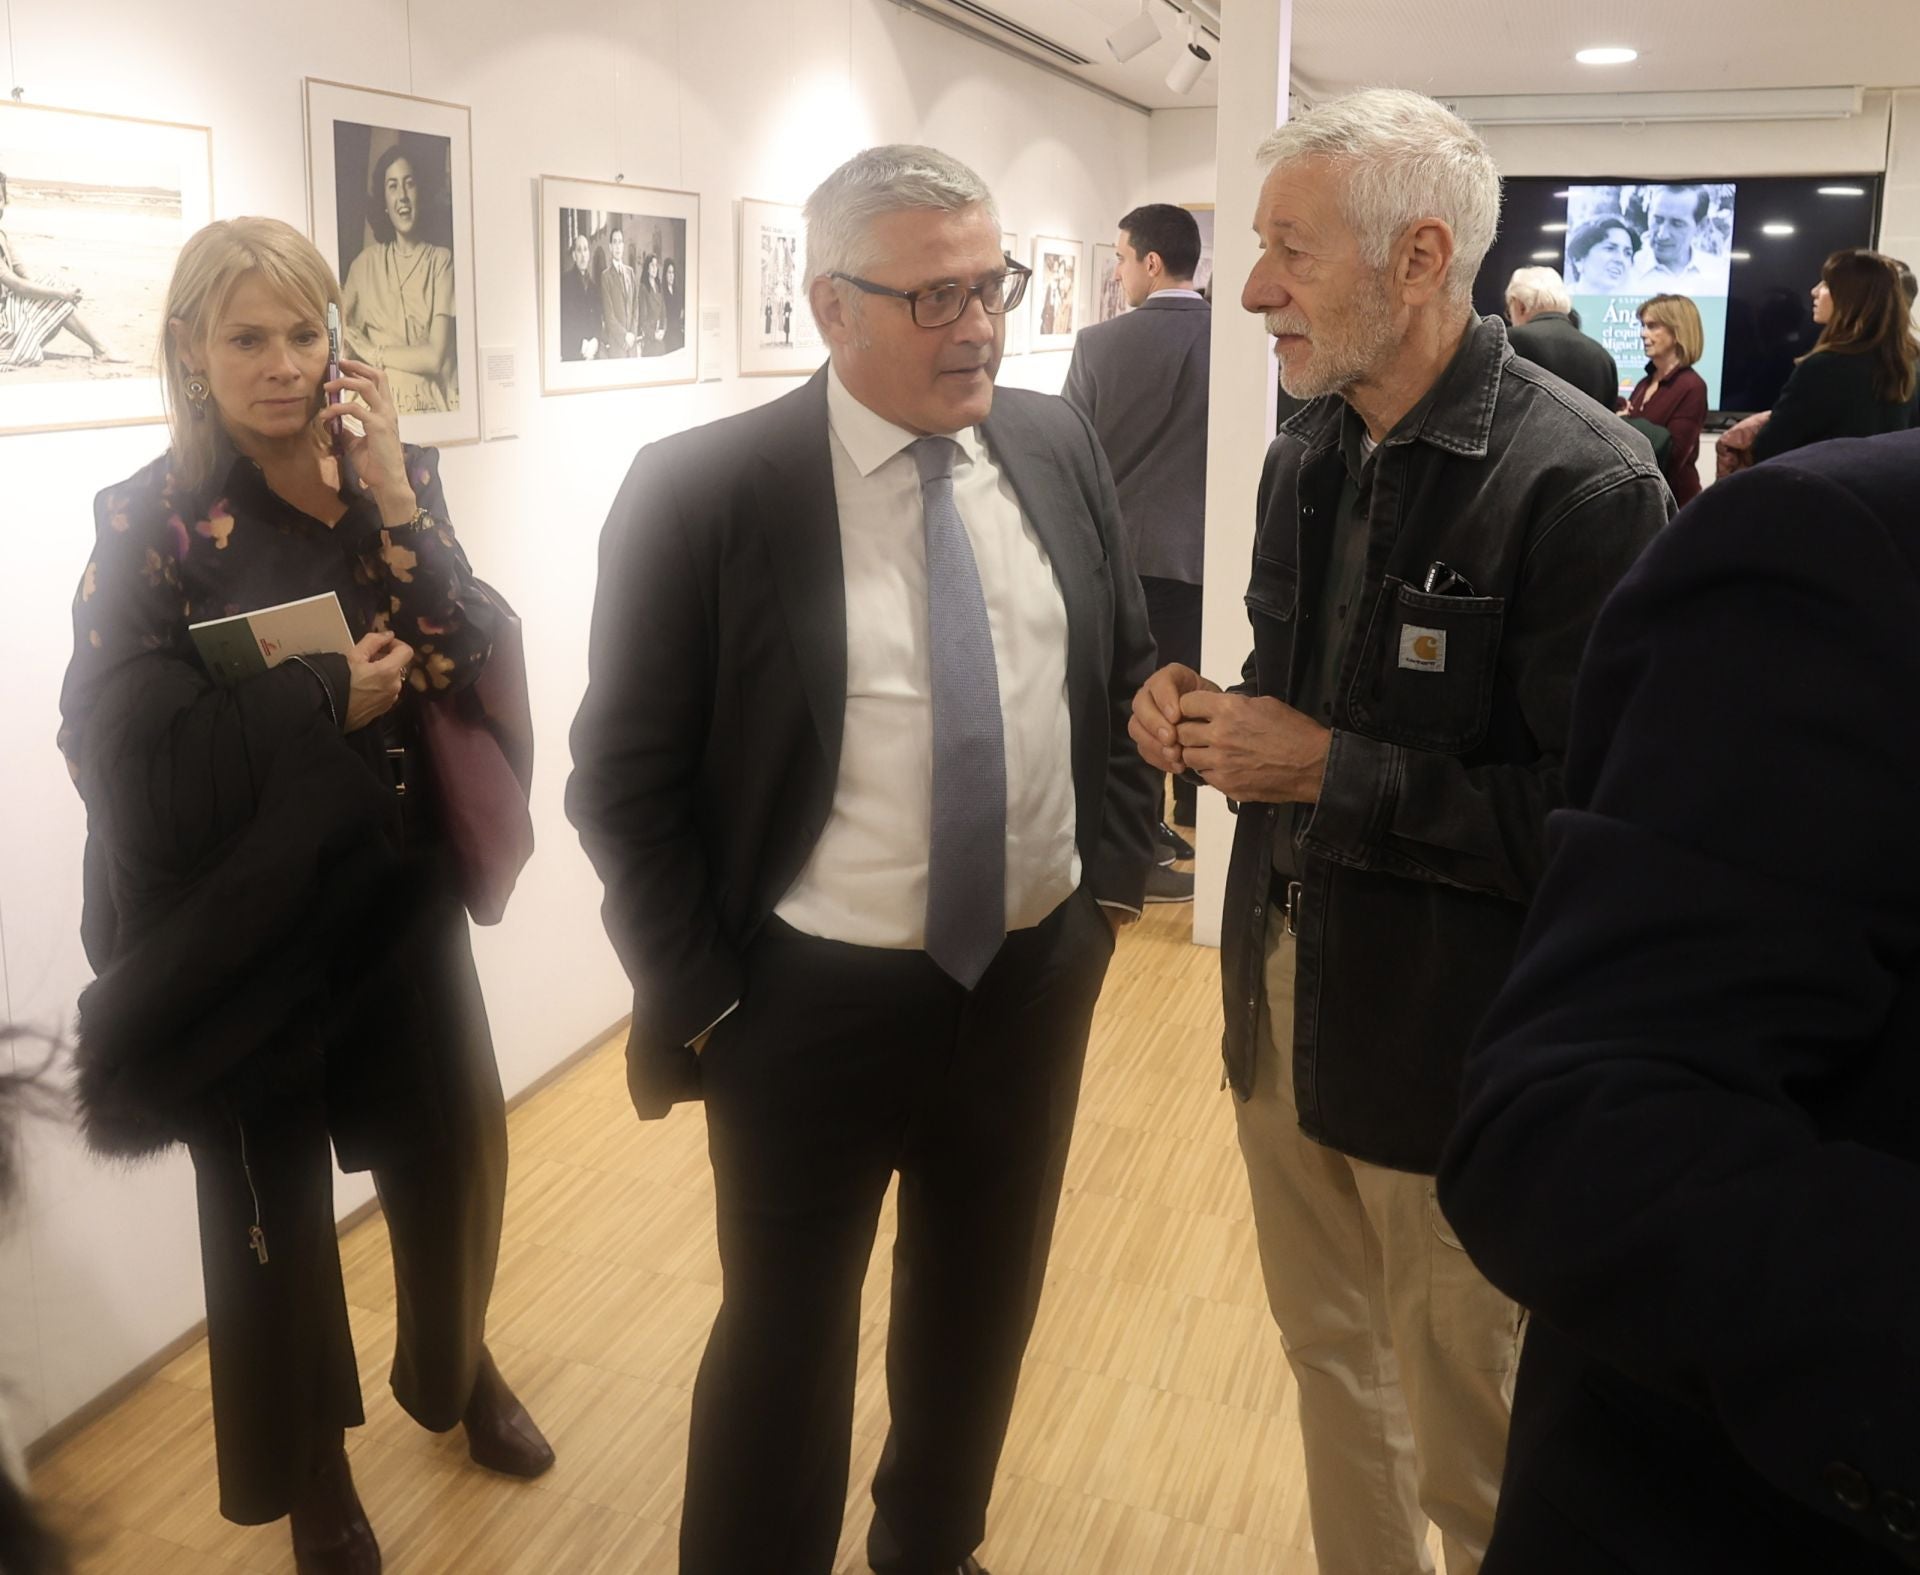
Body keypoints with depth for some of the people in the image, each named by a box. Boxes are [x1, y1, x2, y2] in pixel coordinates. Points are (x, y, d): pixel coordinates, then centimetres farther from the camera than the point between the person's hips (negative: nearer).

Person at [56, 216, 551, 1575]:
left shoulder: (400, 480, -1)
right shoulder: (150, 524, -10)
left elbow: (479, 665, -10)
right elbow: (127, 754, -13)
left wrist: (393, 505, -20)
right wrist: (327, 705, -19)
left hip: (400, 891, 3)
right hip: (248, 922, -3)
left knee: (458, 1150, 14)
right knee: (274, 1203, 12)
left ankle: (453, 1369, 45)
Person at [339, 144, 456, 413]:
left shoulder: (441, 260, 3)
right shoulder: (366, 262, 12)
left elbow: (435, 356, -5)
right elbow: (346, 346, 8)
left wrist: (374, 352, -1)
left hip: (433, 404, -1)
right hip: (383, 404, 1)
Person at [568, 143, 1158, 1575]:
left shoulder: (1060, 449, 0)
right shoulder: (704, 488, -14)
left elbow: (1126, 676, 11)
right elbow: (624, 782, -10)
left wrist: (1113, 876, 5)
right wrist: (699, 1003, -10)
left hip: (1038, 978, 5)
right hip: (814, 1005, -4)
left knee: (981, 1316, 23)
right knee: (785, 1346, 14)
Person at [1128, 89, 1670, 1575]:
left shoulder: (1579, 484, -19)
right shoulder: (1307, 455, 5)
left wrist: (1328, 771, -22)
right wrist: (1207, 714, -4)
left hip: (1446, 1042, -7)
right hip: (1286, 987, 7)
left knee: (1467, 1431, 11)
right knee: (1331, 1356, 24)